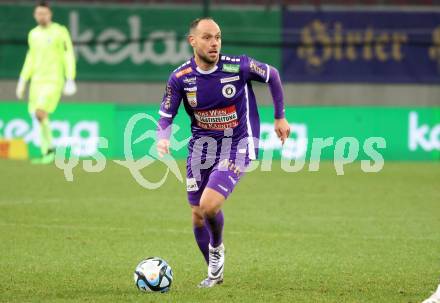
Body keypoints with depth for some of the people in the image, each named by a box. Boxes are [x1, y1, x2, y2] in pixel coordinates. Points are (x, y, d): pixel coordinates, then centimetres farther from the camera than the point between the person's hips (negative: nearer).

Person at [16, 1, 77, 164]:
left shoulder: (60, 32, -7)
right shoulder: (33, 34, 11)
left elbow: (68, 56, -7)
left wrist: (70, 79, -15)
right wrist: (22, 80, 16)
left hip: (54, 80, -6)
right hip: (37, 80, 6)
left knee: (40, 112, -21)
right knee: (38, 116, 3)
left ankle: (50, 148, -6)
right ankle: (46, 154, 13)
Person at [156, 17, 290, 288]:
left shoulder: (239, 66, -17)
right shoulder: (180, 78, -10)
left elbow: (272, 75, 2)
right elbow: (166, 116, -1)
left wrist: (280, 117, 8)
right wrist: (163, 139, -23)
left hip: (237, 145, -4)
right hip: (202, 144, 4)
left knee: (209, 205, -22)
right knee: (198, 216, 7)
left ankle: (217, 248, 12)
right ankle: (215, 273, 31)